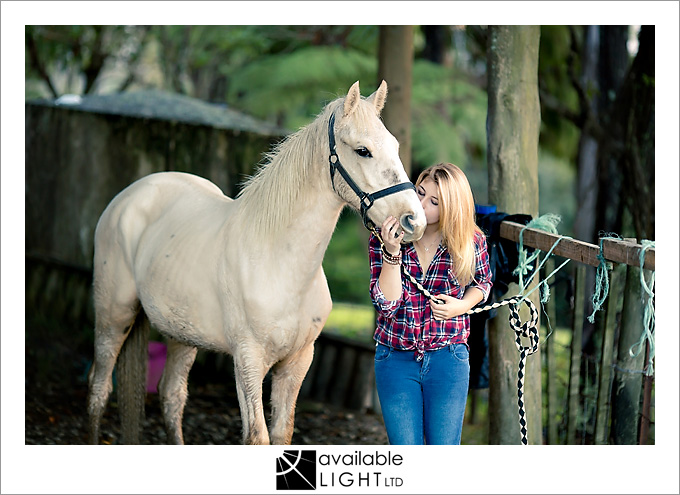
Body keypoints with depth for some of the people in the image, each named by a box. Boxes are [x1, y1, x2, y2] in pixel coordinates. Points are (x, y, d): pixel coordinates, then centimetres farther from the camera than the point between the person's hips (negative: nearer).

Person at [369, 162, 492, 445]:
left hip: (448, 360, 0)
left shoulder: (471, 241, -8)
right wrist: (392, 252, -27)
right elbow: (386, 303, -15)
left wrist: (462, 305, -8)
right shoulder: (382, 238, -9)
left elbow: (482, 283, 13)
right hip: (395, 359, 1)